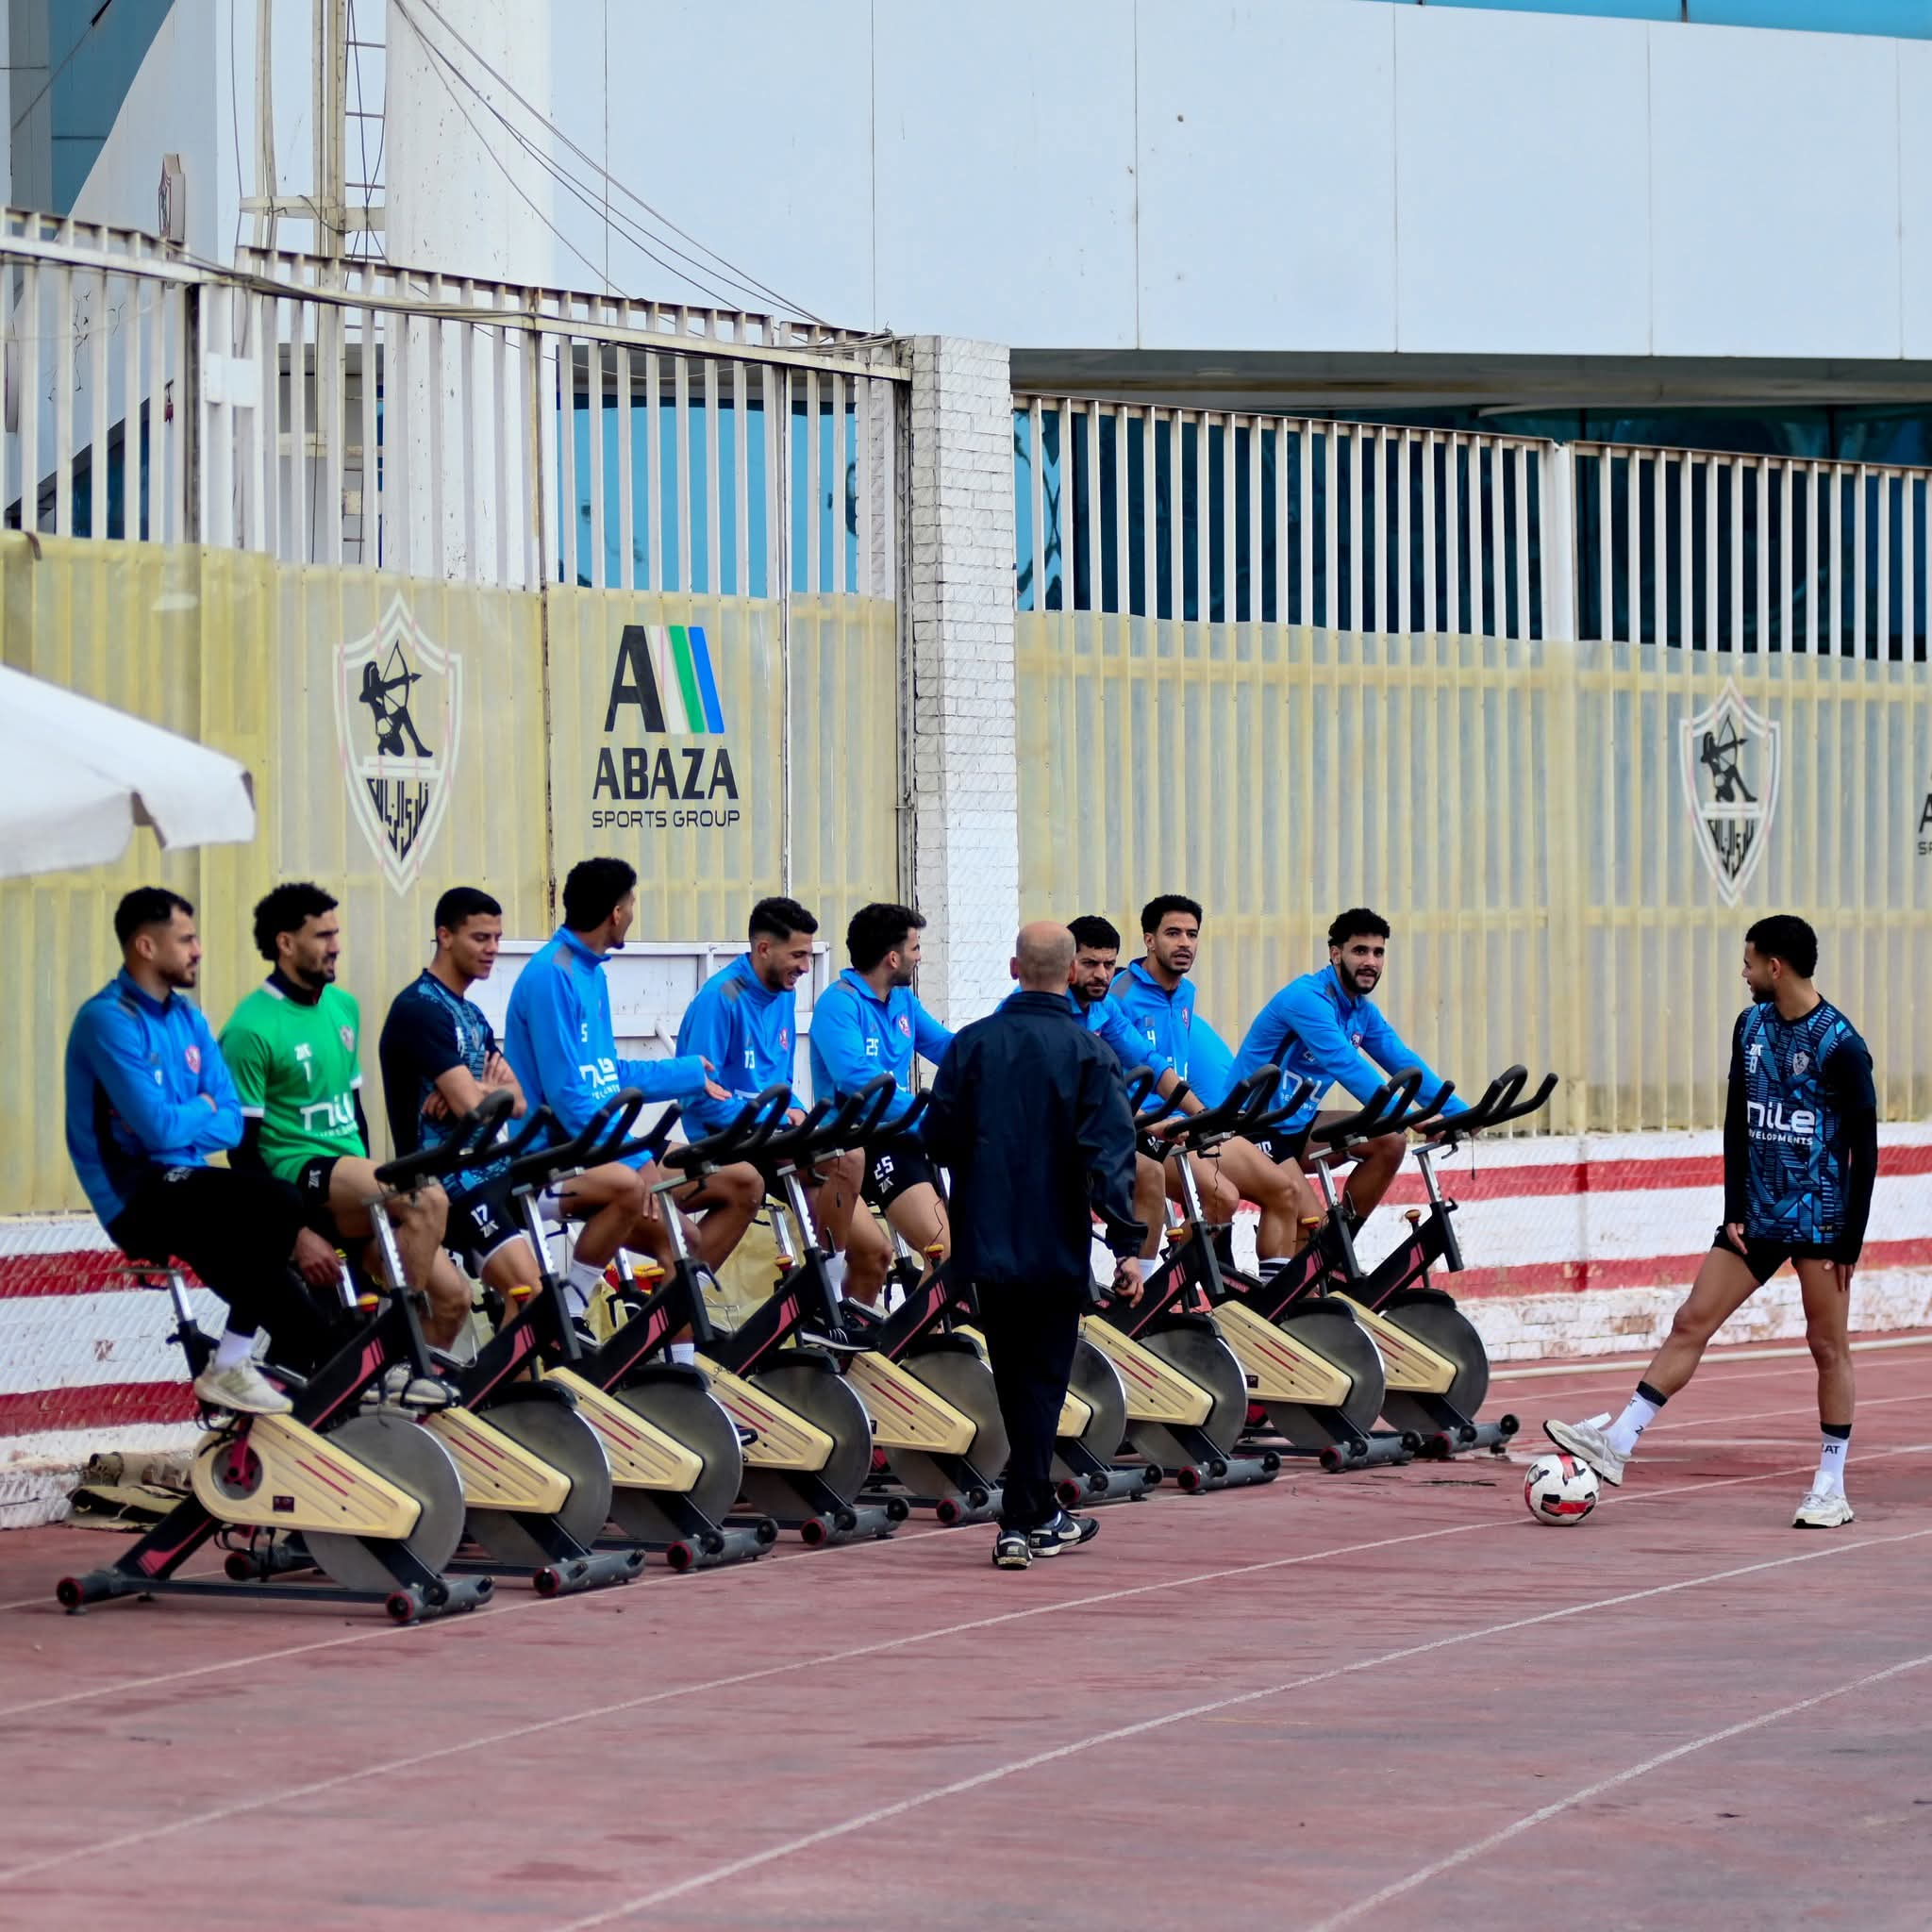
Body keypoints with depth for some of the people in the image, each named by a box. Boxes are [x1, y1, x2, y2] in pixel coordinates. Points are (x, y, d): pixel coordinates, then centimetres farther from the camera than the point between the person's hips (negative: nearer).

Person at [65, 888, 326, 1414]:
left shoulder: (188, 1020, 12)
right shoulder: (108, 1020, -15)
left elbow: (231, 1124, 6)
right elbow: (157, 1129, -22)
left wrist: (182, 1123, -14)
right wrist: (201, 1110, -2)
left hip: (183, 1186, 8)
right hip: (139, 1197, -8)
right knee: (278, 1204, -25)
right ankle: (228, 1368, -16)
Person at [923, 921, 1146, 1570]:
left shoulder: (971, 1044, -1)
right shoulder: (1087, 1054, -8)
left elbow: (938, 1139, 2)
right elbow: (1110, 1156, -15)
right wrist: (1128, 1245, -15)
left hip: (987, 1242, 3)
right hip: (1055, 1245, -3)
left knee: (1015, 1381, 15)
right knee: (1041, 1382, 3)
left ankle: (1041, 1516, 26)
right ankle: (1019, 1524, -4)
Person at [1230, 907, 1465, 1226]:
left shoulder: (1362, 1011, 9)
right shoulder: (1308, 998, -20)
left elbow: (1404, 1063, 4)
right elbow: (1344, 1064, -30)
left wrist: (1461, 1114, -8)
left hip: (1297, 1123, 9)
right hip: (1256, 1126, -9)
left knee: (1389, 1143, -3)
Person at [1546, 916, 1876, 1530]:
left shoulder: (1840, 1045, -13)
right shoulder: (1751, 1026, 6)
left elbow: (1864, 1149, -11)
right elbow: (1737, 1122, 11)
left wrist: (1851, 1241, -13)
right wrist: (1734, 1213, 4)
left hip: (1820, 1221, -6)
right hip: (1758, 1216, 6)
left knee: (1828, 1347, 1)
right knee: (1691, 1322, 1)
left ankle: (1831, 1489, 8)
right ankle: (1617, 1444, 0)